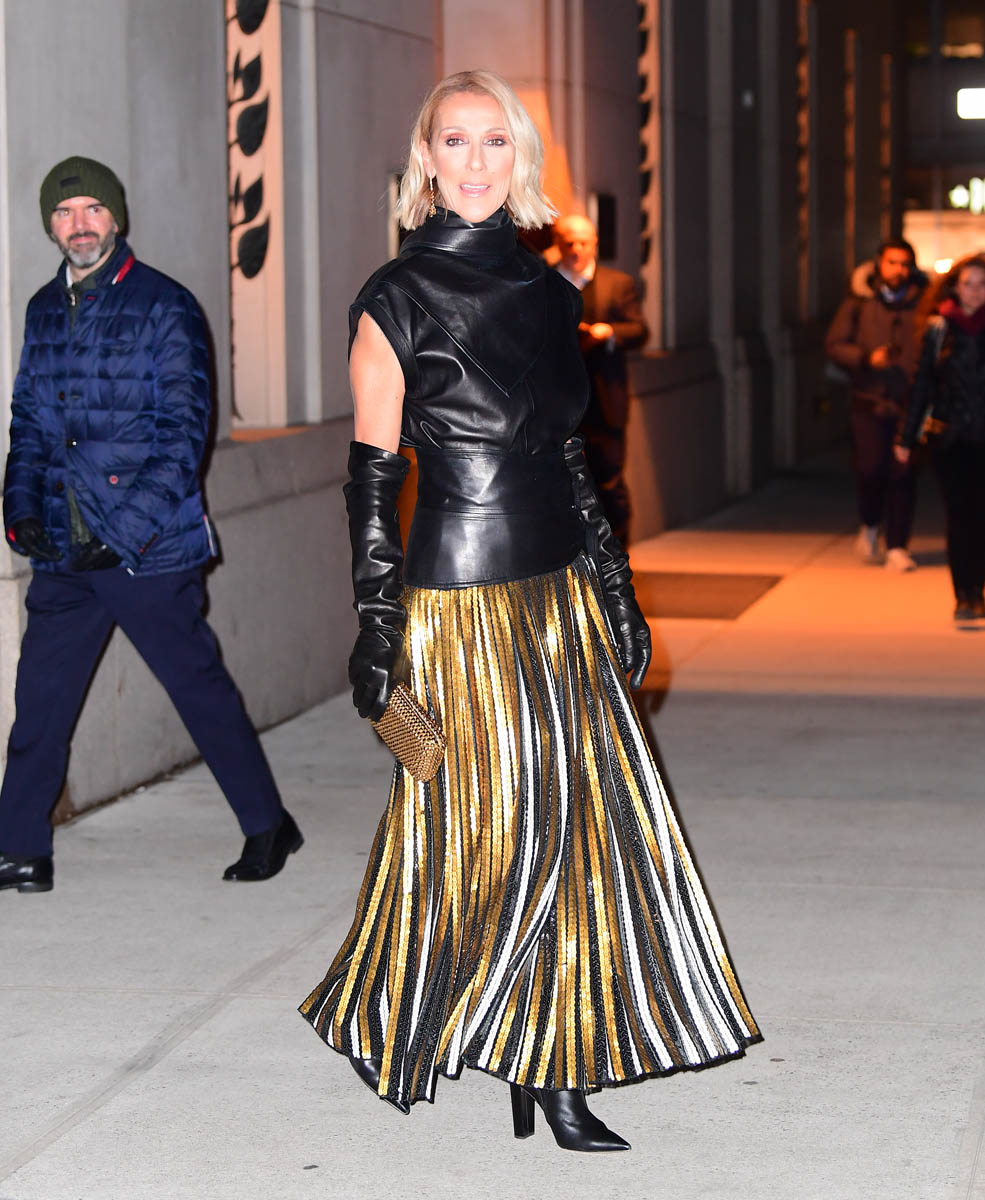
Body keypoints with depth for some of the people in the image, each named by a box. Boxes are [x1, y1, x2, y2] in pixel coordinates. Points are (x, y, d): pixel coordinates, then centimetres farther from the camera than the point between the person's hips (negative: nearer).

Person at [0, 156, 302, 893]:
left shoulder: (163, 306, -6)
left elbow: (185, 427, -10)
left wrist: (129, 527, -17)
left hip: (151, 551, -5)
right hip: (65, 554, 5)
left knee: (201, 686, 3)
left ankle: (268, 825, 19)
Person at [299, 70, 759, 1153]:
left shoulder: (546, 291, 10)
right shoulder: (398, 300, -8)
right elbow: (372, 477, -8)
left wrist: (615, 589, 13)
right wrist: (378, 626, -11)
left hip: (563, 594, 6)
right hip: (461, 603, -6)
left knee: (581, 822, 5)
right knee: (487, 829, 0)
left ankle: (553, 1069, 14)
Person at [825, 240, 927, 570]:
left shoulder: (924, 302, 4)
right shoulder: (859, 301, 5)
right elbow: (834, 344, 6)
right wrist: (867, 358, -11)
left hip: (910, 403, 0)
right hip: (869, 399, 0)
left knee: (903, 475, -3)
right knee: (870, 470, -8)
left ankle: (897, 546, 6)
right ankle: (869, 527, 21)